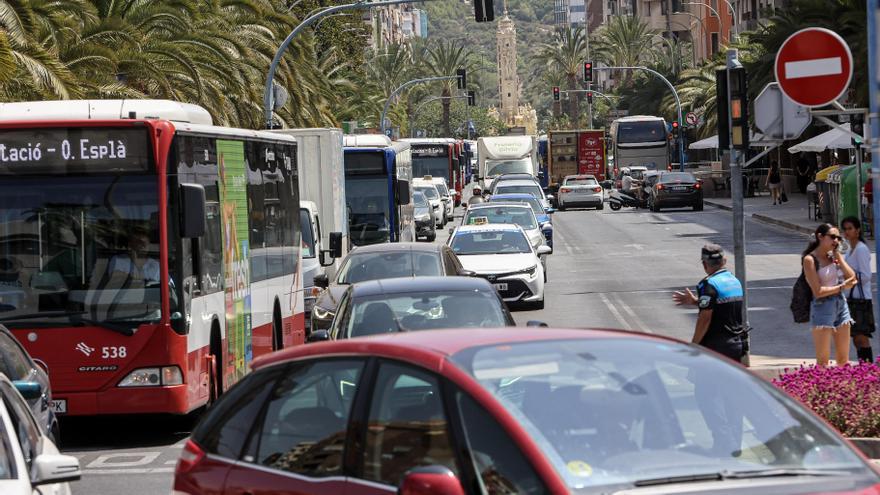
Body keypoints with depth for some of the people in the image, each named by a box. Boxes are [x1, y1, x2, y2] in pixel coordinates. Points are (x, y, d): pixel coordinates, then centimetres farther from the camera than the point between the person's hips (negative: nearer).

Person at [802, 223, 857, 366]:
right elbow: (818, 291, -15)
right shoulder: (810, 259, -10)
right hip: (823, 307, -6)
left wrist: (838, 255, -3)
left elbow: (852, 278, 0)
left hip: (841, 305, 6)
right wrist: (841, 287, -7)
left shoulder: (834, 256, 9)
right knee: (823, 361, -4)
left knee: (844, 360, 8)